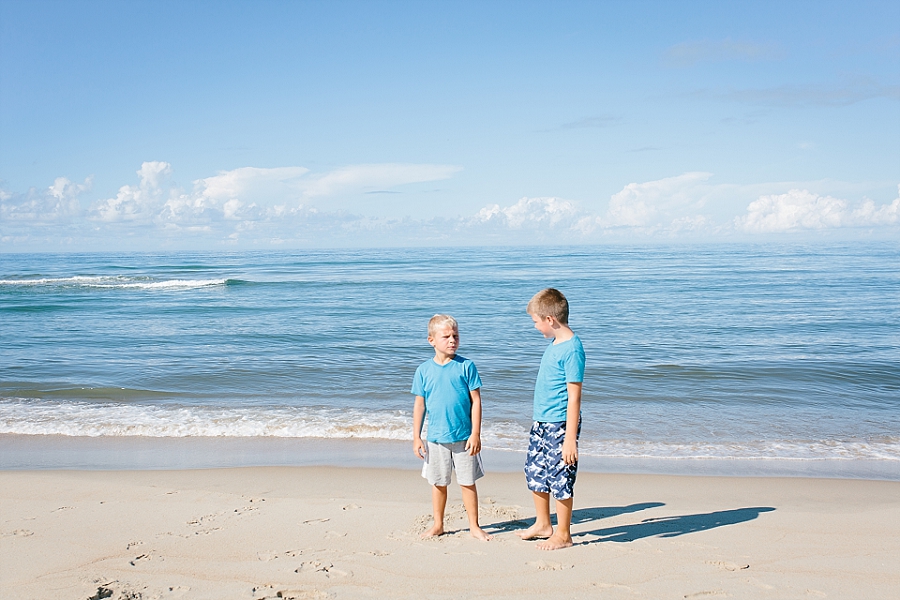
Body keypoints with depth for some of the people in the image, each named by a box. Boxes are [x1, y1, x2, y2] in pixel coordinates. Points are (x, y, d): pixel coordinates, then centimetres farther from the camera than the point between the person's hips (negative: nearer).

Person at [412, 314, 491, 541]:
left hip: (464, 437, -1)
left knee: (468, 482, 8)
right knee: (438, 483, 13)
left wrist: (475, 434, -8)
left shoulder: (466, 366, -5)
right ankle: (438, 525, 28)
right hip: (435, 438, 2)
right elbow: (419, 405, 4)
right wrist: (416, 437, 2)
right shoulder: (424, 370, 0)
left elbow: (476, 401, -4)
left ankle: (474, 526, 21)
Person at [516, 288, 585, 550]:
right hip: (541, 424, 9)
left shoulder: (572, 349, -19)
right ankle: (543, 525, 34)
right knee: (535, 475, 17)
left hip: (560, 427, -9)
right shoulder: (554, 344, 8)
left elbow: (574, 397, -20)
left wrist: (570, 438, -21)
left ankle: (563, 535, 18)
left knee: (560, 480, 3)